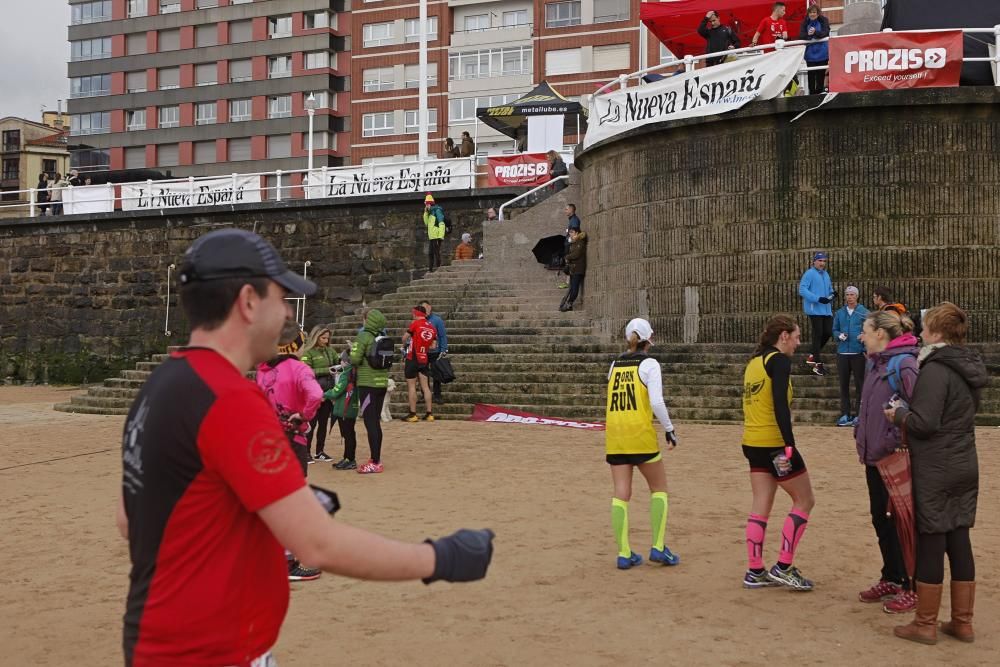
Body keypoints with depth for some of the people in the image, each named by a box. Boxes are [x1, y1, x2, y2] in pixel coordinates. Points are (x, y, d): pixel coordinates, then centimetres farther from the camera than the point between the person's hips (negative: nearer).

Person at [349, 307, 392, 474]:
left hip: (368, 384, -7)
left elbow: (355, 359, -15)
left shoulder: (363, 336, -11)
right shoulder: (383, 338, 7)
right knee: (376, 422, 15)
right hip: (382, 383, 7)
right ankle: (376, 460, 21)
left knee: (370, 422, -4)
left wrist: (352, 350, 4)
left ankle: (375, 463, -6)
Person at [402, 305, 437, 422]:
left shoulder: (415, 324, -10)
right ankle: (429, 413, 9)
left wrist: (404, 345, 13)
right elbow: (433, 346, 6)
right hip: (425, 359, 5)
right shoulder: (432, 327, 6)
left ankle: (413, 414, 1)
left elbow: (405, 337, -7)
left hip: (412, 359, -5)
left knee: (411, 386, 1)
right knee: (425, 386, 10)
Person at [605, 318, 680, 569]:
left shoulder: (615, 365, 11)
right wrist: (670, 430, -4)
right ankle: (658, 548, 7)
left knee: (621, 494, 6)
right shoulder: (649, 364, -4)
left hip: (614, 435, 5)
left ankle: (624, 553, 6)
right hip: (641, 435, -4)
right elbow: (657, 402, -14)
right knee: (659, 488, 12)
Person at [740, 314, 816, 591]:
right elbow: (780, 405, -21)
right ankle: (783, 567, 2)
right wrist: (789, 445, -23)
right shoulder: (780, 360, -11)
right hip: (773, 442, -8)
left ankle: (755, 571, 11)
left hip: (752, 442, 8)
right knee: (804, 500, 5)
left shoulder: (755, 361, 14)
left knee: (761, 505, 10)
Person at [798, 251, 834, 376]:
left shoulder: (826, 274, 18)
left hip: (826, 309, 7)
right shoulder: (809, 274, -7)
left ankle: (813, 355, 21)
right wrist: (818, 299, -23)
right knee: (818, 333, -5)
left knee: (828, 332, 3)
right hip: (814, 309, -7)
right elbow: (802, 290, -15)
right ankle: (818, 364, 1)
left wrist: (832, 294, -1)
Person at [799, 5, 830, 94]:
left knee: (821, 74, 1)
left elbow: (826, 33, -15)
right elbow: (801, 35, -8)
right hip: (810, 53, 1)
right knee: (811, 74, 1)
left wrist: (815, 32, -35)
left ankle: (819, 92, 9)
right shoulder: (805, 22, 2)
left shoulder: (824, 20, -2)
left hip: (822, 53, -1)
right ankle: (812, 93, 9)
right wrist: (808, 34, -30)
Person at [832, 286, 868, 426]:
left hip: (858, 352, -4)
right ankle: (845, 414, 13)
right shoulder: (840, 313, 11)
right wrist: (839, 335, -5)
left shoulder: (864, 312, 0)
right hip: (842, 352, 4)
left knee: (859, 383, 0)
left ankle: (858, 414, 5)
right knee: (843, 384, 6)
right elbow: (835, 330, 16)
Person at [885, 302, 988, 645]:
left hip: (935, 471, -8)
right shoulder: (969, 367, 10)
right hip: (965, 466, 8)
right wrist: (907, 412, 13)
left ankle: (925, 624, 10)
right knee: (959, 542, 13)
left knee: (930, 543, 1)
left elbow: (924, 422, -22)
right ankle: (962, 622, 20)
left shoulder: (935, 370, -18)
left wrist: (898, 415, -4)